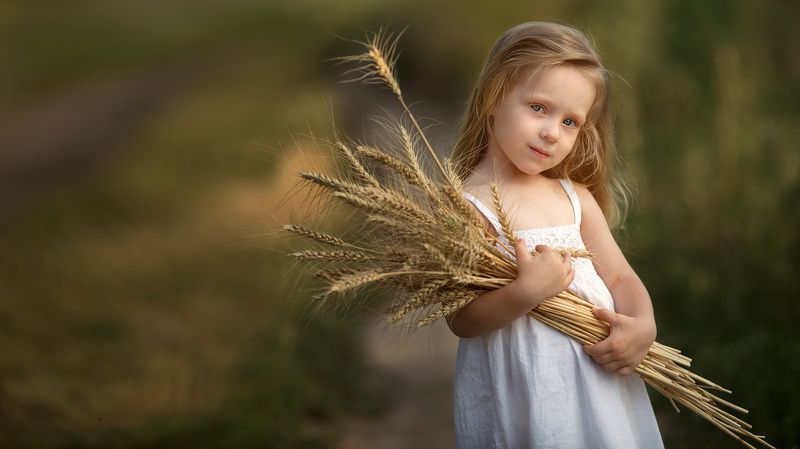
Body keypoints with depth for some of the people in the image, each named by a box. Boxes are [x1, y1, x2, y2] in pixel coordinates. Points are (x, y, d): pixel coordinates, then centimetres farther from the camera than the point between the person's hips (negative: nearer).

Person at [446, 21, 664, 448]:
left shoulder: (577, 197, 7)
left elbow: (619, 277, 9)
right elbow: (460, 319, -15)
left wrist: (642, 325, -10)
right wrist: (526, 292, -28)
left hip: (602, 377, 6)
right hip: (521, 390, -5)